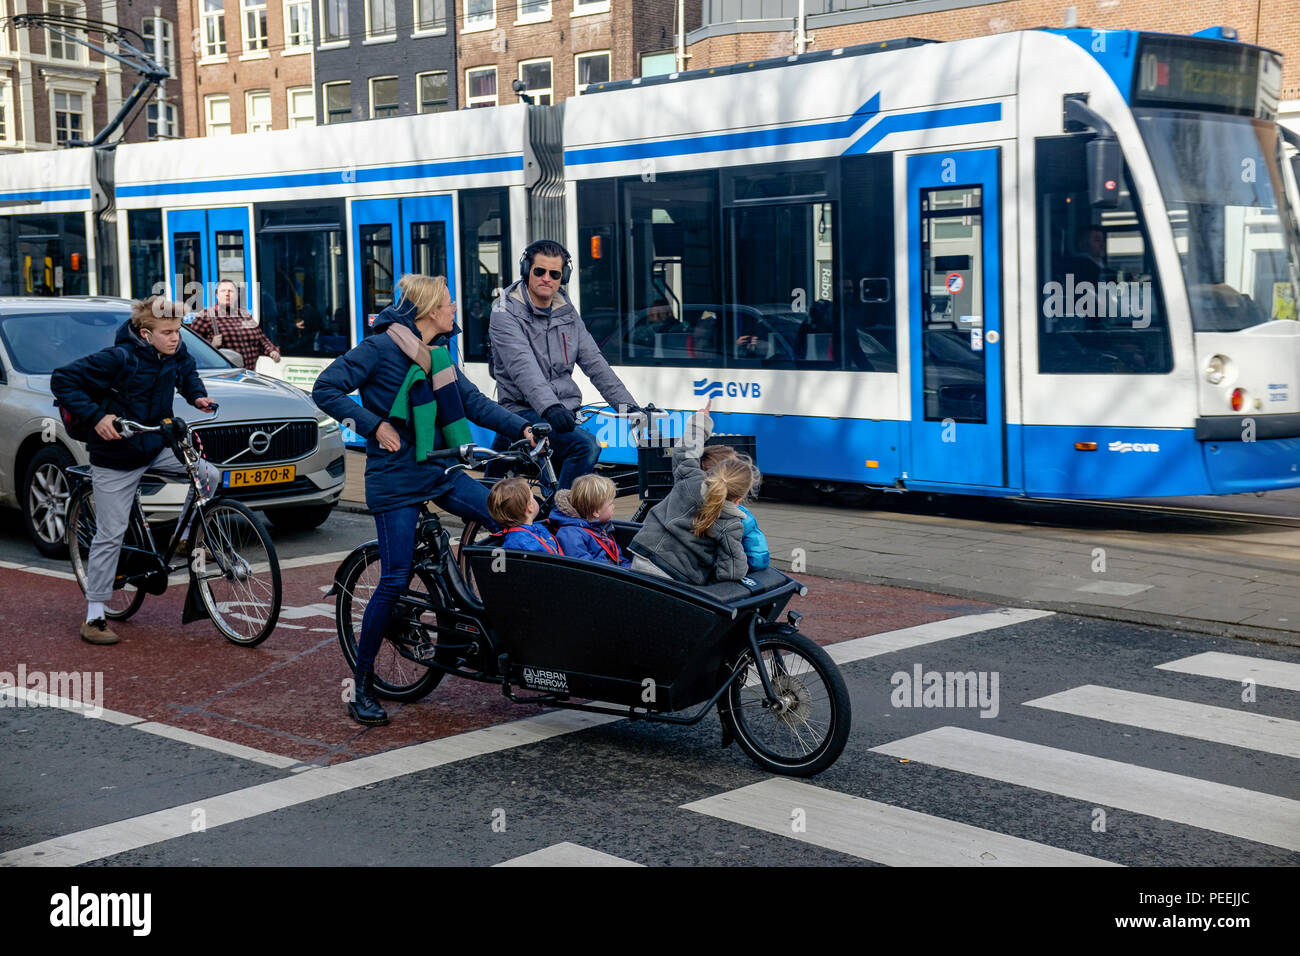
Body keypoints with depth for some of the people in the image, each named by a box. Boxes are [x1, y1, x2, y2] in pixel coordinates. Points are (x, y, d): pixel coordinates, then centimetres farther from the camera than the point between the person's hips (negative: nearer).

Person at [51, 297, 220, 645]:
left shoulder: (176, 352, -4)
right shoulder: (119, 358, -23)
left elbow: (187, 372, 22)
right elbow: (62, 380, -20)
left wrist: (197, 395, 2)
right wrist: (96, 416, -27)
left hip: (156, 447, 6)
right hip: (116, 459, -6)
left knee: (209, 475, -9)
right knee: (110, 535, -4)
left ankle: (186, 538, 15)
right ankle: (94, 617, 4)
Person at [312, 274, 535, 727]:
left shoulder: (439, 353, 12)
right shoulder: (382, 347, -10)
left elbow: (472, 401, 11)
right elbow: (326, 389, -12)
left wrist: (521, 427, -1)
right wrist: (375, 424, -17)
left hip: (440, 472, 7)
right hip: (396, 479, -7)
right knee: (395, 580, -8)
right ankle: (362, 685, 5)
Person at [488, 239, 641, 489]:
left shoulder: (566, 312, 14)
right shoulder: (506, 314, -6)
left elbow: (594, 362, 13)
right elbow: (523, 368, -22)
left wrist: (629, 405, 4)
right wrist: (549, 406, -38)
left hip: (564, 411, 7)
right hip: (524, 411, -7)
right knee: (586, 445, -29)